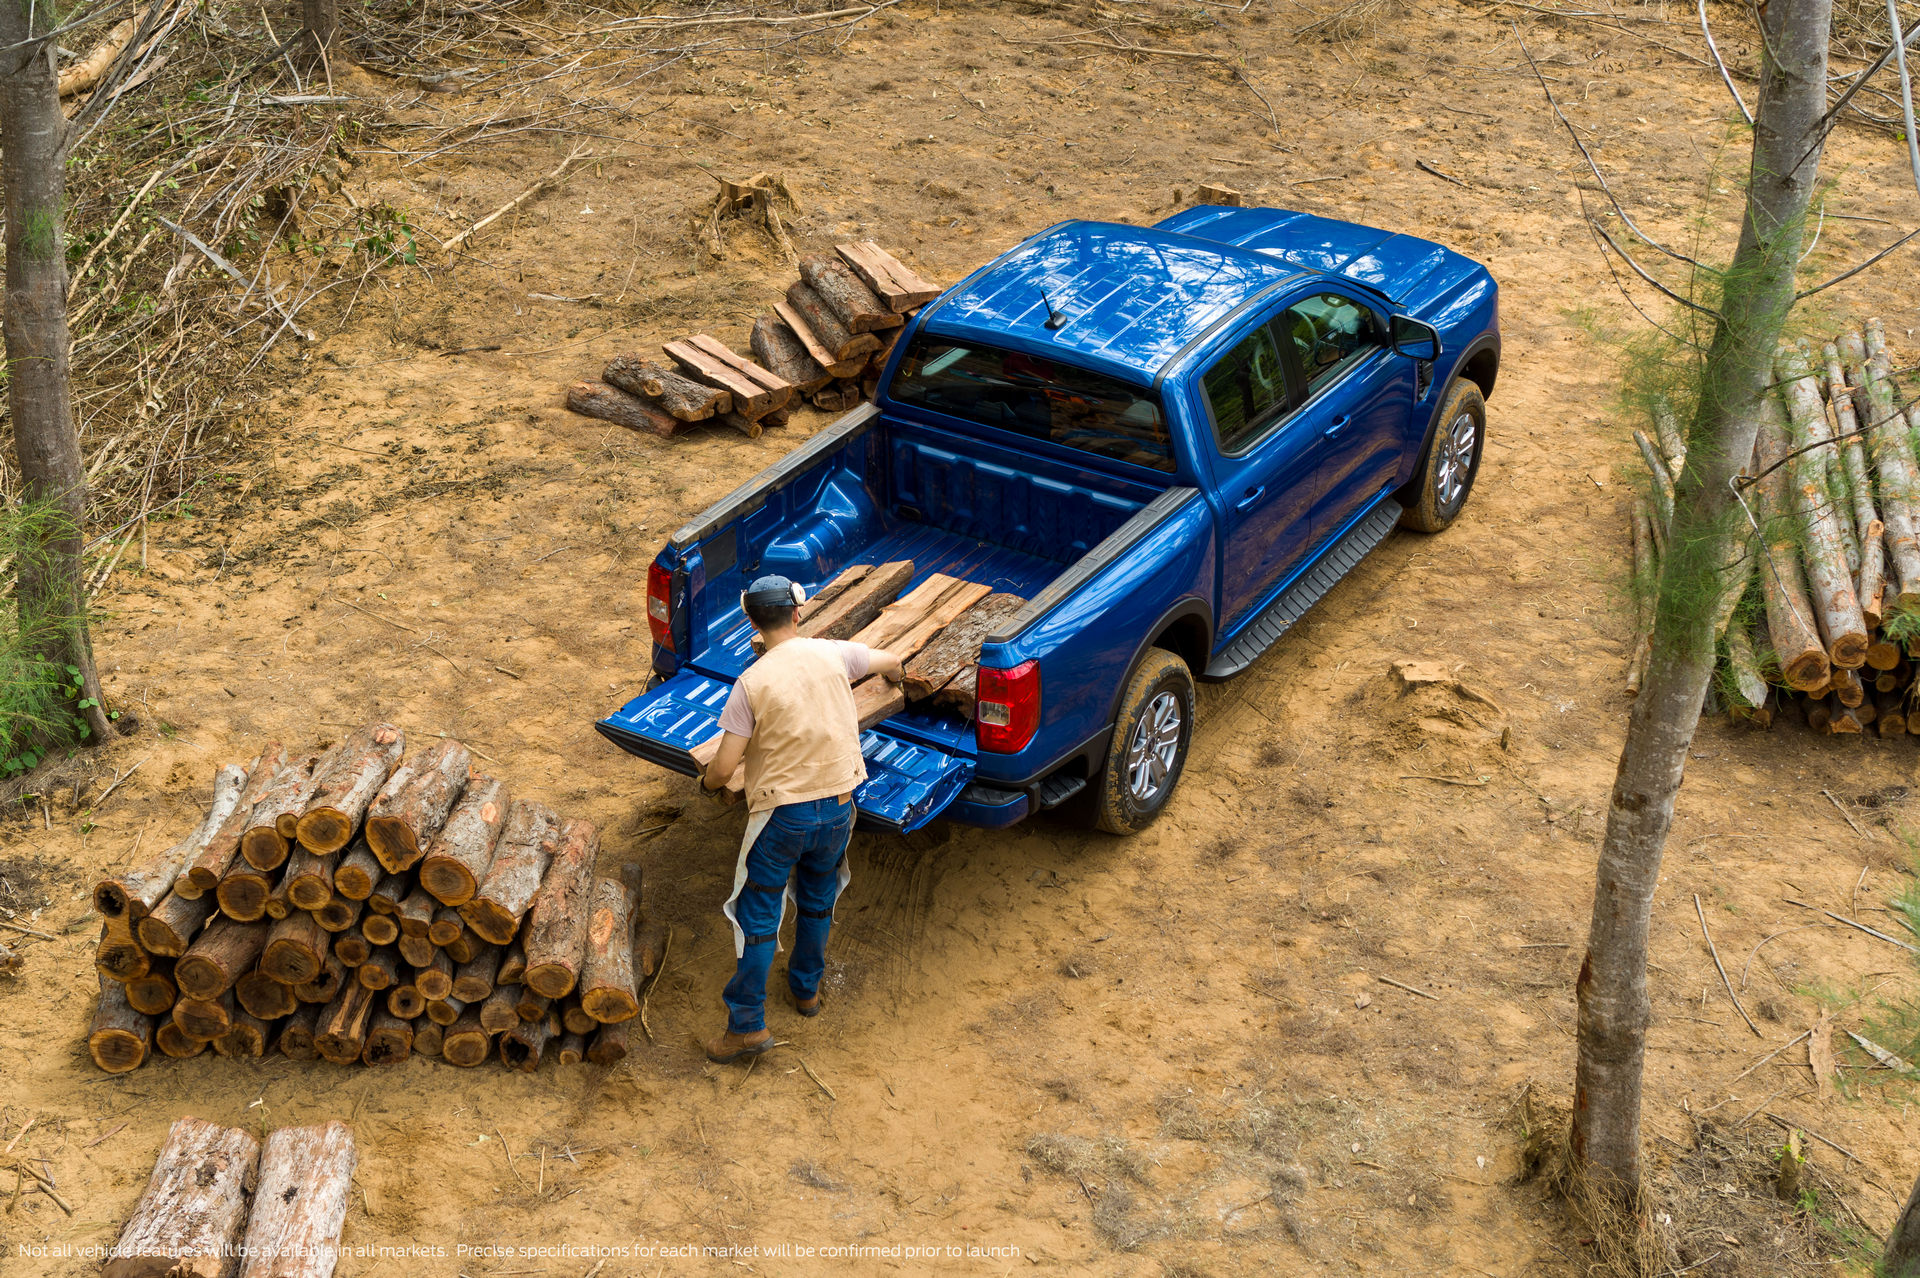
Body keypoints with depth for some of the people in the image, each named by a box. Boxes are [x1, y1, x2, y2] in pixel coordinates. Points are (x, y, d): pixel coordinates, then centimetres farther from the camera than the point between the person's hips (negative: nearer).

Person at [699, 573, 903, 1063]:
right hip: (837, 805, 4)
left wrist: (707, 783, 7)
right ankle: (807, 988, 42)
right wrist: (894, 676, 40)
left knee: (758, 916, 7)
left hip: (781, 814, -4)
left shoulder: (752, 682, -17)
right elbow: (891, 663, 16)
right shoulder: (833, 655, -6)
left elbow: (724, 766, -17)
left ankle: (747, 1024, 10)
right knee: (817, 902, 25)